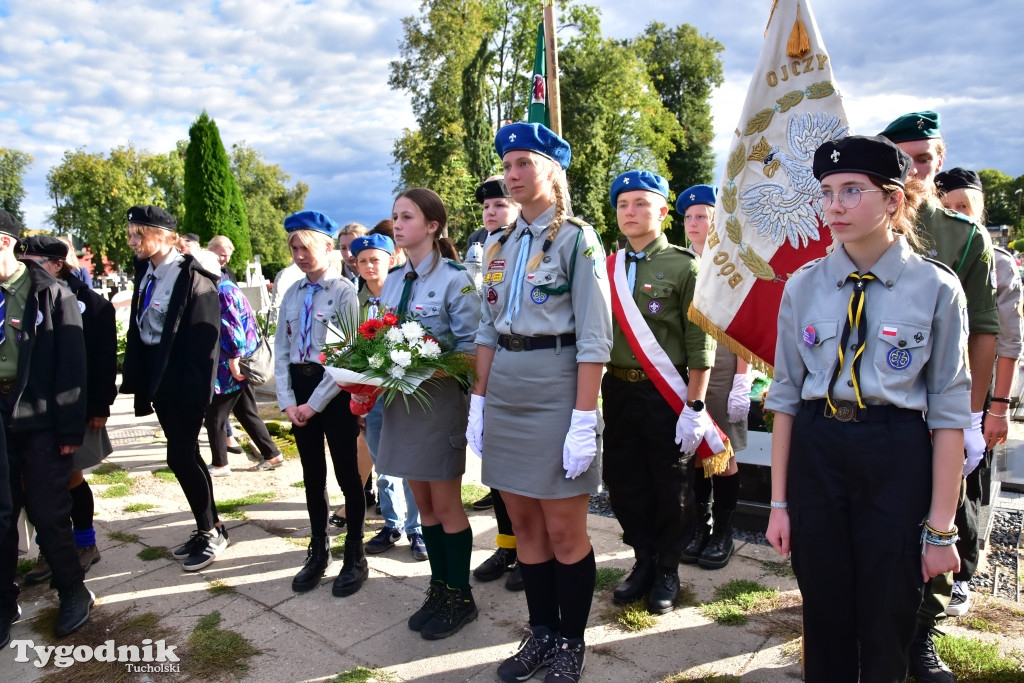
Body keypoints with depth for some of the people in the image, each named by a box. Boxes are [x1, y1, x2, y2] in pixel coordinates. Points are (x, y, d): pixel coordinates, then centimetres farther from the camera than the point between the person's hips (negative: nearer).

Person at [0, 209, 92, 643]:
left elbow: (71, 364, -6)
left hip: (41, 421, -3)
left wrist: (71, 430, -10)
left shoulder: (50, 293, -4)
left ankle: (72, 591, 23)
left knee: (48, 514, 2)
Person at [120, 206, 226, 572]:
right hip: (157, 377, 8)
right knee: (185, 455, 13)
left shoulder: (192, 276, -16)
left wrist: (196, 389, -18)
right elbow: (138, 329, 11)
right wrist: (140, 384, 8)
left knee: (180, 456, -4)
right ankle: (209, 528, 26)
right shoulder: (145, 271, 7)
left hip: (184, 382, -8)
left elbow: (204, 338, -17)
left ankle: (210, 531, 13)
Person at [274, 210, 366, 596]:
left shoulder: (343, 291, -9)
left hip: (335, 390, -5)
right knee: (312, 473, 15)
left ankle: (354, 557, 20)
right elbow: (282, 351, 8)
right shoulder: (292, 294, 8)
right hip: (299, 387, 6)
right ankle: (318, 552, 32)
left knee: (346, 472, 4)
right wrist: (287, 401, -2)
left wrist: (316, 402, -14)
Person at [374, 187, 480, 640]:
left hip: (437, 399, -6)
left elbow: (469, 347, -13)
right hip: (399, 400, 7)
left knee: (446, 505, 5)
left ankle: (460, 597, 22)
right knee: (424, 504, 15)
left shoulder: (454, 280, -10)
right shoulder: (392, 281, 10)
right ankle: (439, 589, 30)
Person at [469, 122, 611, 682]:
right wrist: (479, 400, 9)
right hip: (505, 394, 6)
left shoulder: (576, 239, -7)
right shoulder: (498, 245, 12)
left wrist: (584, 419, -17)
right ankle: (540, 632, 31)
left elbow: (594, 339, -12)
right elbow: (488, 330, 14)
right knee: (525, 525, 14)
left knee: (564, 531, 5)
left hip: (556, 389, -6)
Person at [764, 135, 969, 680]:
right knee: (824, 619, 15)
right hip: (815, 452, 2)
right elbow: (785, 396, 4)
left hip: (898, 457, -2)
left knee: (887, 626, 12)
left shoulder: (937, 289, -5)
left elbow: (949, 412, -5)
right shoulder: (803, 287, 1)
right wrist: (779, 502, 3)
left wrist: (941, 526, -6)